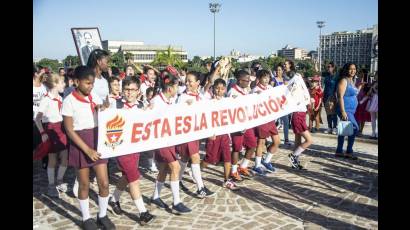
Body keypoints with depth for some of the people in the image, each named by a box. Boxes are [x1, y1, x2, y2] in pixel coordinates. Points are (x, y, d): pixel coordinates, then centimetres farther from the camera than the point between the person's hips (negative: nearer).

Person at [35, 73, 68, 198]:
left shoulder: (60, 98, 8)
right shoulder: (46, 99, -13)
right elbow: (37, 119, -13)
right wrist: (43, 133, -19)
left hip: (60, 128, 6)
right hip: (50, 129, -6)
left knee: (65, 157, 6)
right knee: (52, 159, 3)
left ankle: (59, 181, 26)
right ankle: (51, 186, 18)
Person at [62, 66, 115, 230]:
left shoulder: (94, 97, 5)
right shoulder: (69, 101, -10)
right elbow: (69, 130, -12)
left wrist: (103, 108, -8)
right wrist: (87, 149, -17)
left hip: (97, 140, 4)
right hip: (80, 143, -4)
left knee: (104, 183, 3)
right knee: (84, 184, 8)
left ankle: (102, 215, 23)